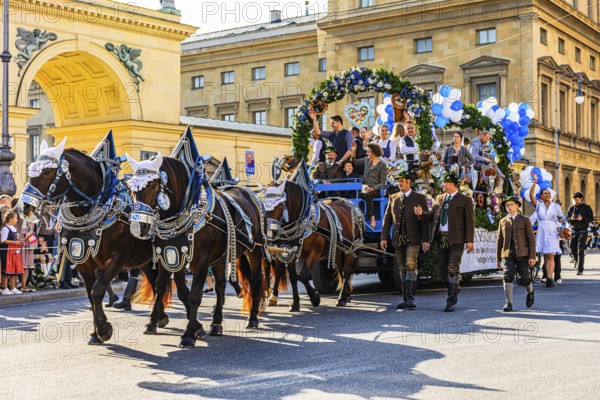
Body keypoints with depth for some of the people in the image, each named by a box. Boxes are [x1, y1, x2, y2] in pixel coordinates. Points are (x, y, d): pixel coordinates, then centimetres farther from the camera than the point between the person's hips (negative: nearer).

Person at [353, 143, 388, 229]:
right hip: (365, 189, 4)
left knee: (367, 195, -38)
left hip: (375, 190, -4)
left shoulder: (382, 165, -1)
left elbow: (382, 183, -3)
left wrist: (373, 188, -19)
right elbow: (354, 163, 24)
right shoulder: (366, 160, 14)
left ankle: (372, 220, -35)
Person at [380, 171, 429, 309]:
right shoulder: (393, 198, 11)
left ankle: (410, 298, -16)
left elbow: (425, 220, -2)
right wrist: (384, 237, 3)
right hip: (398, 239, 4)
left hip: (413, 238, -4)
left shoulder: (420, 198, 1)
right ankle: (405, 299, 14)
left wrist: (425, 240, -9)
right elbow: (387, 218, 11)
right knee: (402, 268, 8)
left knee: (411, 266, -15)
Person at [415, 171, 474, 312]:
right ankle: (454, 288, 33)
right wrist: (422, 213, -7)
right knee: (441, 271, 7)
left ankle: (451, 302, -2)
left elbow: (469, 222, -4)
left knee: (453, 269, -9)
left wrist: (469, 241, -11)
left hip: (456, 239, -5)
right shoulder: (439, 198, 14)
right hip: (441, 239, 5)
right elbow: (433, 216, 13)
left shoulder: (465, 200, -2)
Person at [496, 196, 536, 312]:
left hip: (522, 254, -2)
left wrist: (532, 256, -6)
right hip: (508, 254, 2)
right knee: (508, 276, -14)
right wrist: (498, 258, 11)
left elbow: (531, 239, 0)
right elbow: (499, 240, 13)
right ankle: (509, 303, -11)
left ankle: (530, 292, 36)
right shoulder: (503, 222, 11)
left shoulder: (524, 220, 3)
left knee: (524, 278, 2)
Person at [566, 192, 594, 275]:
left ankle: (580, 268, -11)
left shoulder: (587, 208, 2)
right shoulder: (571, 208, 11)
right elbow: (567, 219, 13)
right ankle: (577, 261, 38)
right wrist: (571, 219, -10)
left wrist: (582, 219, -17)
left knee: (581, 249, -11)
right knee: (573, 248, 8)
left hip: (583, 230, -4)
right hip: (574, 230, 4)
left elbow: (591, 219, 0)